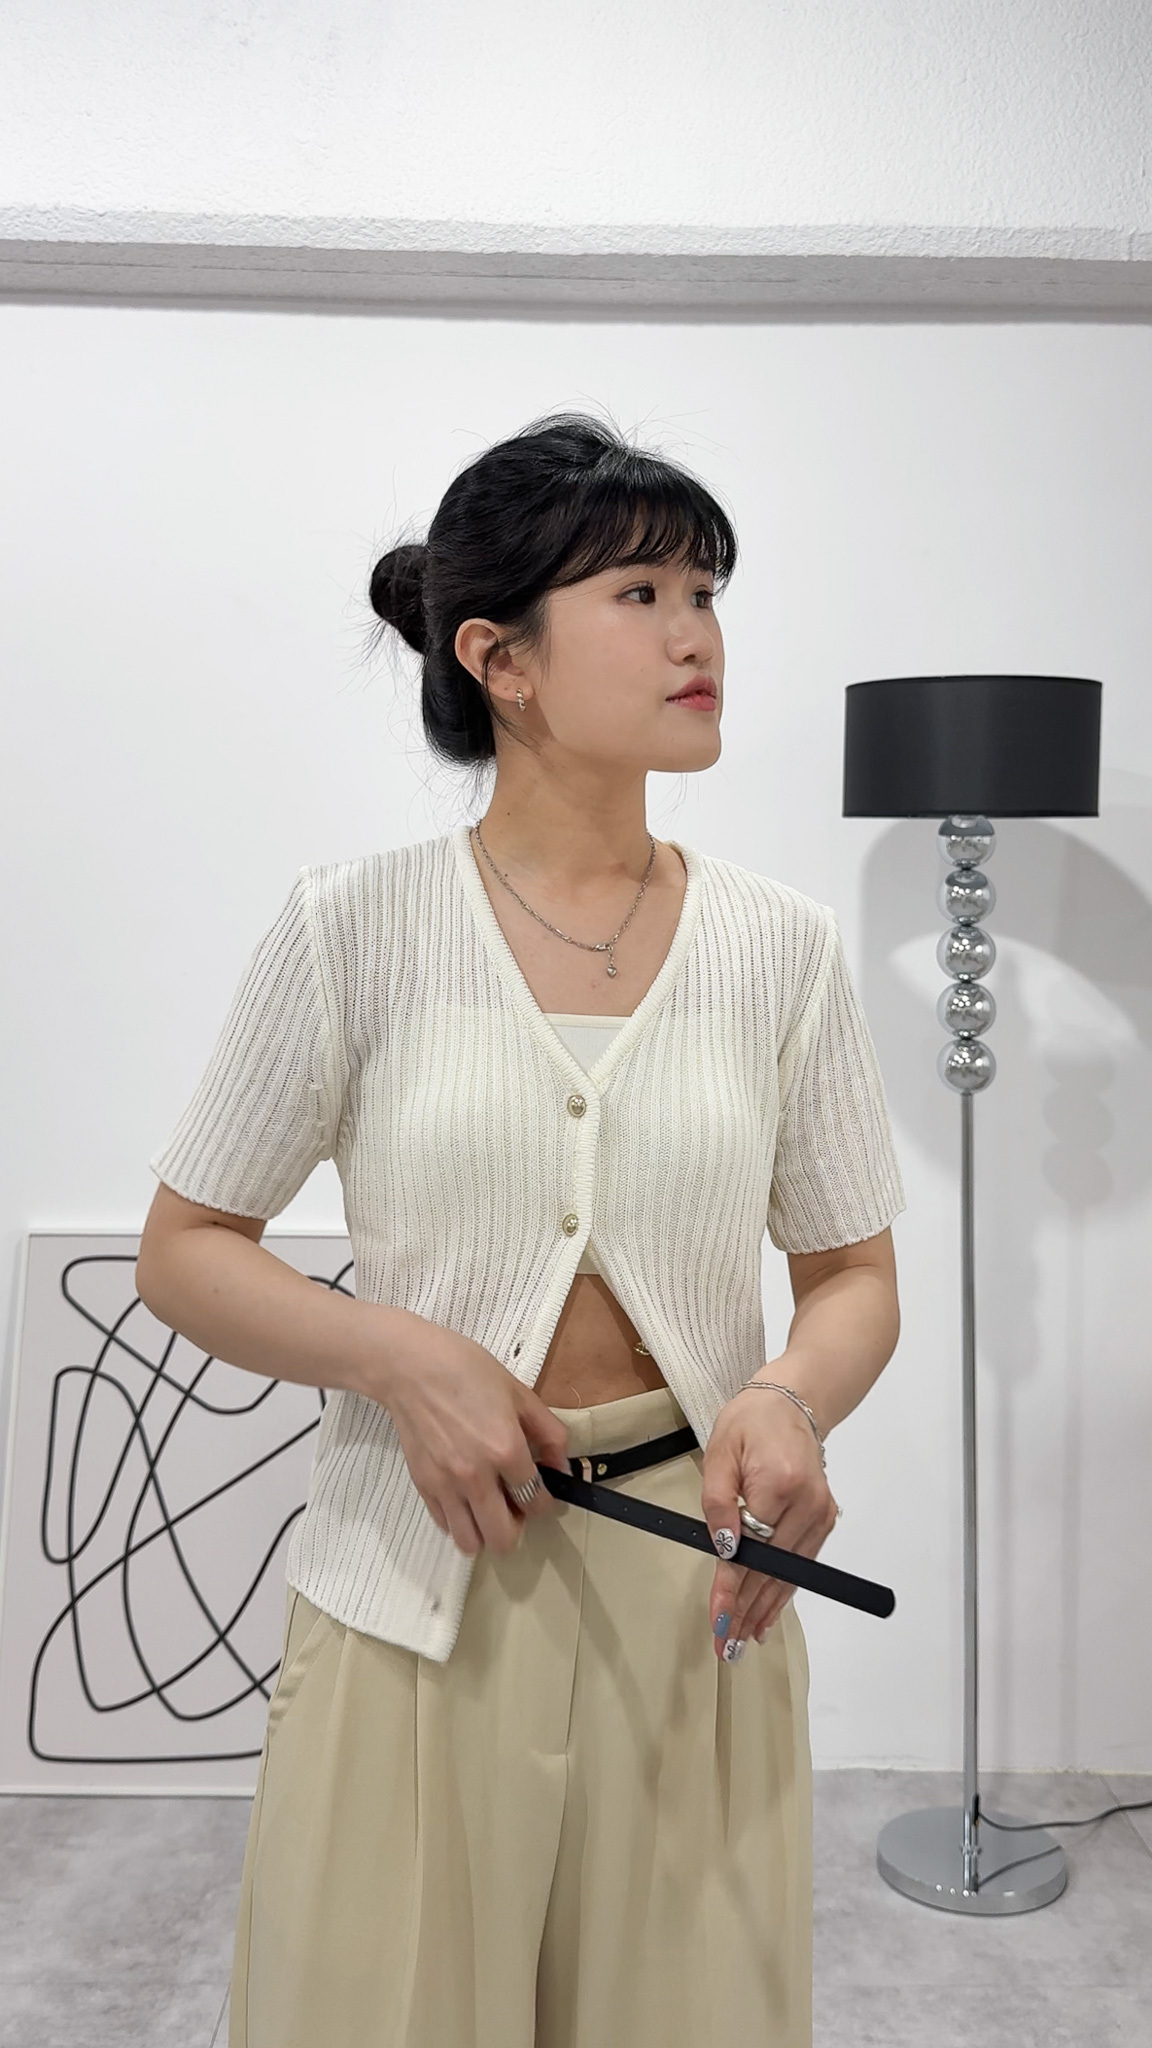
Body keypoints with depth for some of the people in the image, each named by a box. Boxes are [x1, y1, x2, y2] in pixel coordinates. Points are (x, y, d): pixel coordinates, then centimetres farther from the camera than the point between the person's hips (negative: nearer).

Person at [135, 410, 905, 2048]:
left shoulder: (784, 946, -1)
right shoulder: (357, 926, -7)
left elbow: (855, 1277, 6)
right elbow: (182, 1251, -1)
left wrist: (792, 1399, -16)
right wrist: (396, 1354, -17)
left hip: (695, 1594, 2)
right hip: (417, 1587, -1)